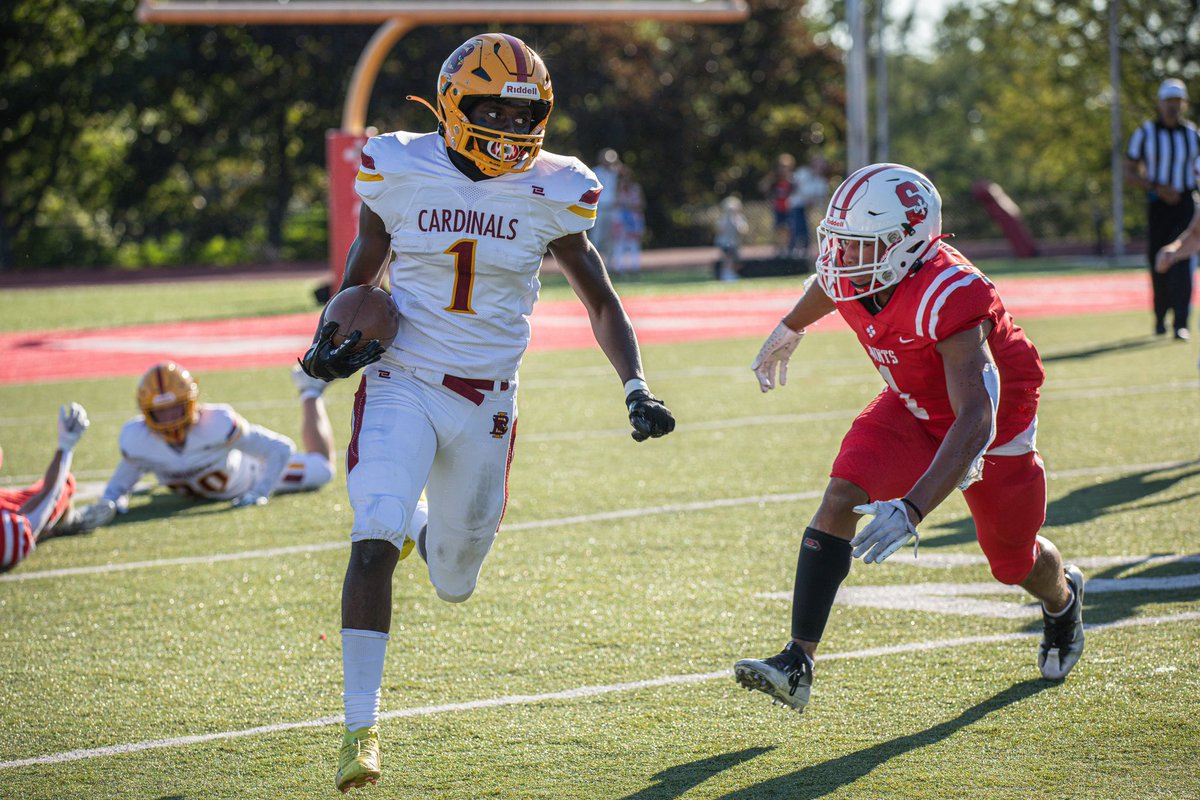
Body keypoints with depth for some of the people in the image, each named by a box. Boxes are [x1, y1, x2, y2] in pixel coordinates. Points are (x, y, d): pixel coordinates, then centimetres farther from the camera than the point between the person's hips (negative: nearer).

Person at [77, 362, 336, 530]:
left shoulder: (218, 423, -45)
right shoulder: (137, 441, -38)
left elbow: (282, 449, -36)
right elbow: (120, 484, -24)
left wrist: (259, 494, -41)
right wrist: (107, 505, -46)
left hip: (244, 474, -3)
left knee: (321, 470, 18)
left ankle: (310, 393, 37)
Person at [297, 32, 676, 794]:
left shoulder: (548, 194, -4)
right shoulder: (400, 173, -6)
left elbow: (601, 302, 5)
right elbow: (364, 271, 10)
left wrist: (636, 386, -9)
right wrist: (333, 337, -7)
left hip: (487, 402, 2)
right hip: (402, 386, -2)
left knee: (454, 583, 12)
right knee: (373, 545, -22)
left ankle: (429, 530, 52)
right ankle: (362, 727, -12)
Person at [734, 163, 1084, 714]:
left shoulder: (951, 298, -42)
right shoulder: (848, 273, -21)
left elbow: (976, 423, -48)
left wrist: (911, 511, -58)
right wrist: (788, 332, 29)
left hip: (993, 427, -5)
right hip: (912, 409, 5)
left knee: (1015, 564, 15)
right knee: (842, 496, -20)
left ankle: (1063, 597, 54)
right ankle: (797, 662, -23)